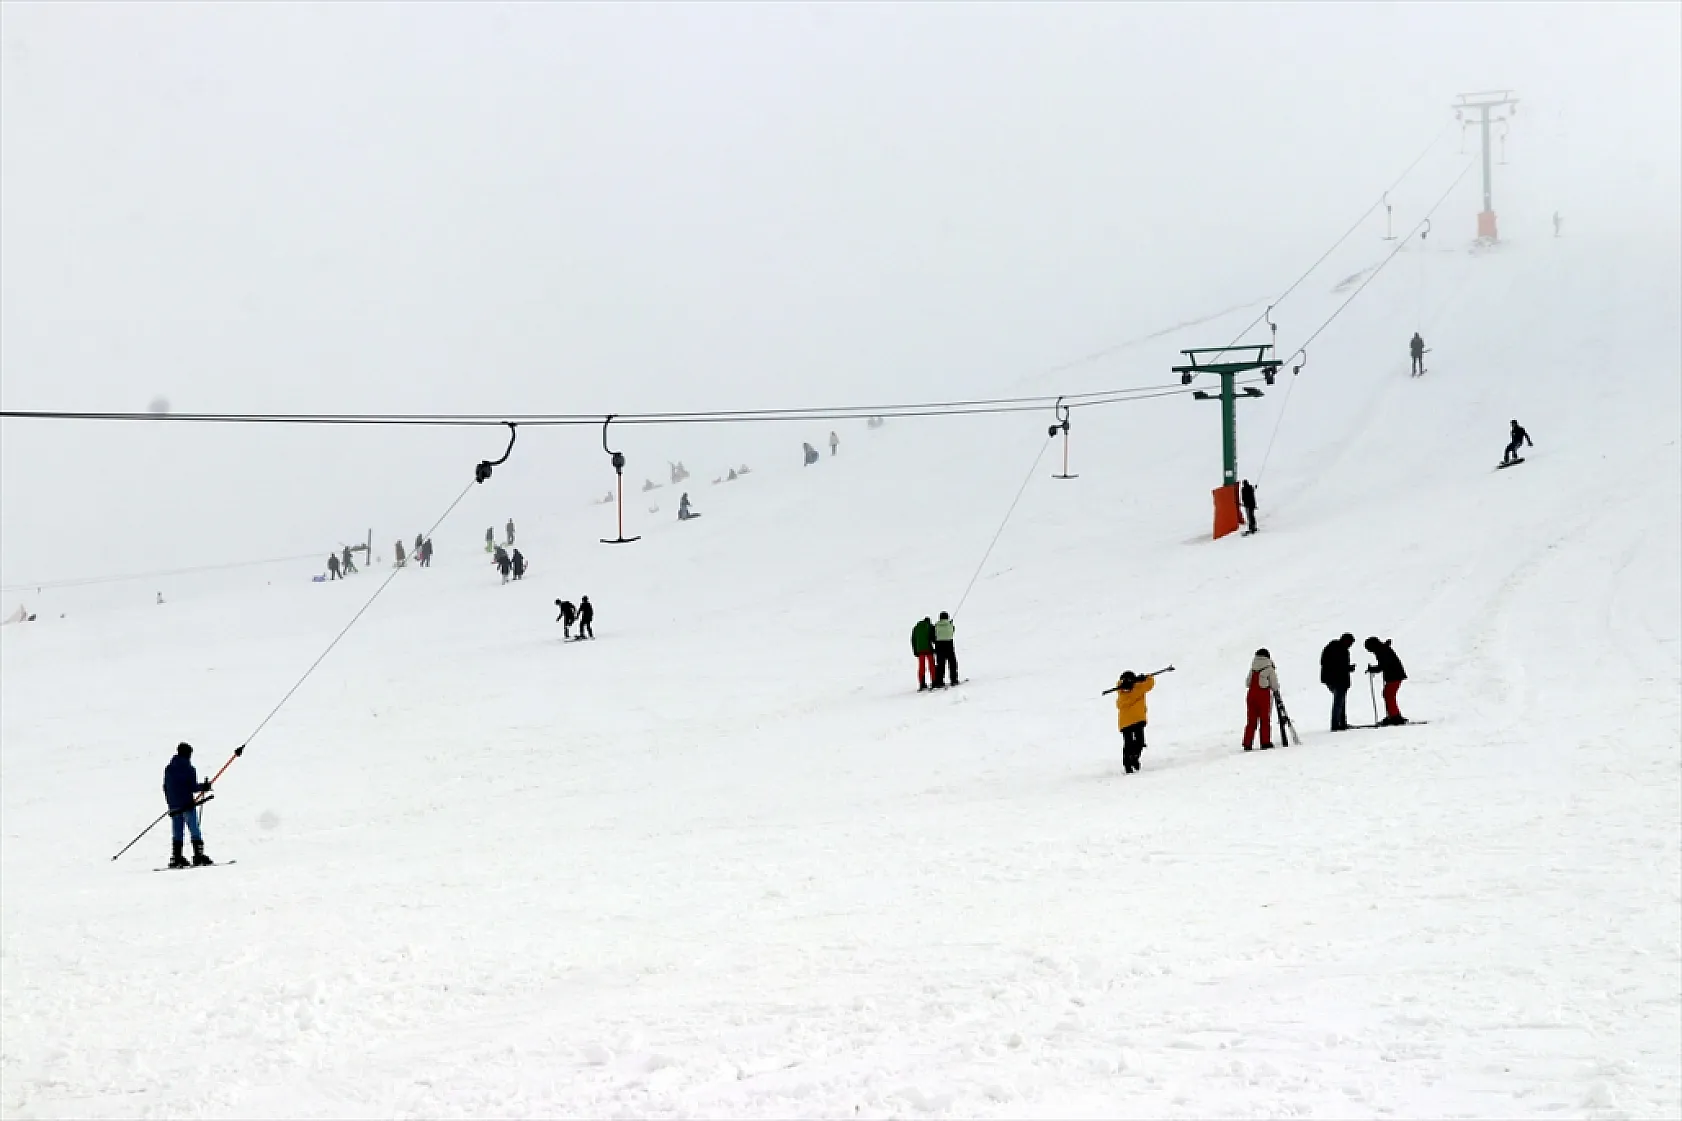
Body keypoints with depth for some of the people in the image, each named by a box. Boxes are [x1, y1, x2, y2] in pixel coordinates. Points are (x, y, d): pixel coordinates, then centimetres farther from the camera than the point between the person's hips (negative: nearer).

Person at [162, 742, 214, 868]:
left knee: (177, 833, 8)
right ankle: (198, 855, -4)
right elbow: (193, 787, -13)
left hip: (174, 806, 6)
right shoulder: (189, 768, -10)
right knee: (195, 831, 0)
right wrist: (203, 787, 4)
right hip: (187, 805, -6)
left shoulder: (168, 769, 8)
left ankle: (176, 858, 4)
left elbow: (165, 787, 11)